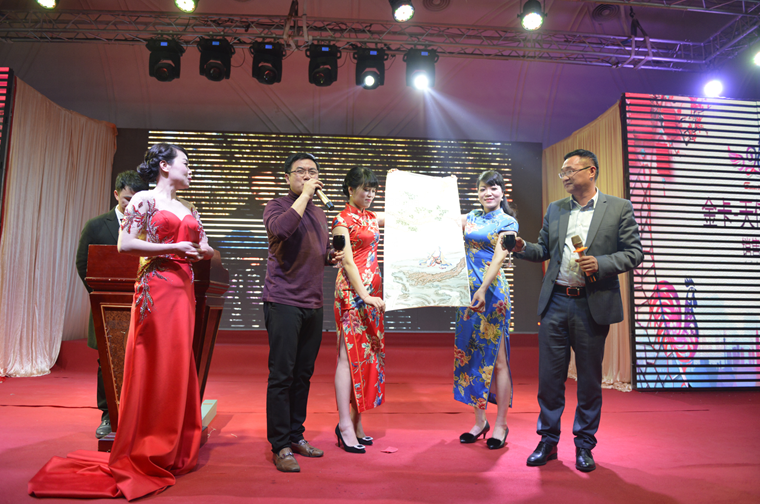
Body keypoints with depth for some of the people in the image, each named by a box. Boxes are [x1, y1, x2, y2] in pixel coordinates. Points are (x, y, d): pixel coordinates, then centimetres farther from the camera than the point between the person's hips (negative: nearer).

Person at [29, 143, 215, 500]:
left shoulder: (189, 209, 19)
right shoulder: (144, 200, -1)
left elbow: (206, 249, 19)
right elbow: (125, 244, -11)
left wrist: (200, 251, -3)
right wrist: (172, 248, -12)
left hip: (184, 291, 7)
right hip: (155, 289, -7)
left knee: (178, 367, 9)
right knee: (152, 368, -3)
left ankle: (173, 451, 20)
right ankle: (143, 456, 10)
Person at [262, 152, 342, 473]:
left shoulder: (319, 214, 18)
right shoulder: (277, 206, -3)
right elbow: (280, 229, -29)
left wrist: (332, 258, 8)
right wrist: (304, 194, -19)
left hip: (313, 304, 7)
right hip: (283, 302, -7)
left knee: (303, 375, 12)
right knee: (282, 375, -2)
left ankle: (296, 436, 25)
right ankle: (280, 446, 9)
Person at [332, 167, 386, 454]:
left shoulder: (371, 217, 16)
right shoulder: (343, 220, -5)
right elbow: (347, 261, -14)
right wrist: (364, 296, -20)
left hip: (372, 290, 8)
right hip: (352, 290, -8)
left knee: (367, 352, 8)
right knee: (350, 354, -6)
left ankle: (355, 421, 16)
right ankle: (345, 425, 0)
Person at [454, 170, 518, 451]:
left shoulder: (508, 222, 0)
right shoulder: (471, 217, 15)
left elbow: (499, 258, -12)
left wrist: (483, 290, -23)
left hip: (491, 293, -6)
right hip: (468, 291, 6)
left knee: (496, 359, -1)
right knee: (470, 356, 9)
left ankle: (501, 425, 12)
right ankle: (480, 421, 22)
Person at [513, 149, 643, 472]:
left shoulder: (619, 208, 2)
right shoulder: (555, 210, 13)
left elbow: (634, 253, 0)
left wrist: (600, 263, -15)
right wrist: (522, 247, -4)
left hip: (593, 305, -3)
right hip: (556, 302, 3)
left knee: (589, 379, 8)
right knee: (549, 376, 6)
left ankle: (584, 445, 24)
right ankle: (548, 441, 21)